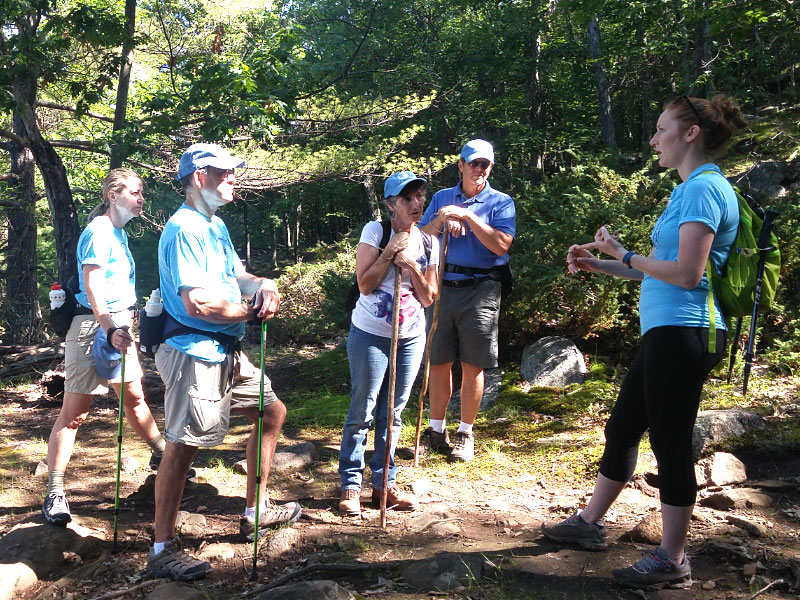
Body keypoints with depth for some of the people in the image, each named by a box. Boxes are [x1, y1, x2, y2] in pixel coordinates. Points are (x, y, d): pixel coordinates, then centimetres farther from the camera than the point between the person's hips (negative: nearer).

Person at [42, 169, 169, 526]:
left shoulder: (119, 233, 15)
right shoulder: (99, 231, -13)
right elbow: (92, 285, -25)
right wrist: (110, 330, -38)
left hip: (118, 326, 9)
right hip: (93, 327, -9)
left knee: (135, 397, 20)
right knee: (74, 410, -5)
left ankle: (162, 456, 34)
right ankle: (54, 493, 0)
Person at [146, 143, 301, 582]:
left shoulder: (216, 226, 16)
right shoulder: (184, 228, -16)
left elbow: (236, 275, 20)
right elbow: (197, 303, -25)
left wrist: (263, 285, -4)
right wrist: (253, 312, -11)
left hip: (227, 352, 11)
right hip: (194, 353, -11)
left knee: (272, 412, 17)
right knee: (183, 446, -6)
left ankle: (255, 513, 29)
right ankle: (162, 550, 6)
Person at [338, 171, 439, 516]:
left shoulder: (429, 242, 4)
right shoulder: (375, 231, -7)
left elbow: (428, 298, 2)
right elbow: (365, 285, -14)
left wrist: (412, 266, -12)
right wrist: (390, 252, -19)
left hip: (410, 337, 4)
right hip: (370, 335, -4)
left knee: (392, 413, 12)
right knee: (362, 413, 0)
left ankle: (384, 484, 23)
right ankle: (350, 486, 12)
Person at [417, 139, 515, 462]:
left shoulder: (500, 202, 4)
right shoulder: (441, 198, 15)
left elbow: (501, 244, -11)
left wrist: (467, 216, -15)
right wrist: (441, 220, -9)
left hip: (480, 291, -3)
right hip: (442, 288, 3)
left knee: (472, 366, 2)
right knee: (438, 362, 7)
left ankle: (465, 433, 16)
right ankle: (436, 430, 20)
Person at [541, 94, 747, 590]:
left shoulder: (703, 188, -13)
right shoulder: (690, 189, 19)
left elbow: (686, 274, -21)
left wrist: (625, 255, -8)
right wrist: (598, 265, 18)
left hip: (683, 334, -10)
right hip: (668, 332, 10)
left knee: (670, 440, -1)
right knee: (622, 427, 16)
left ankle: (672, 560, 13)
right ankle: (590, 523, 31)